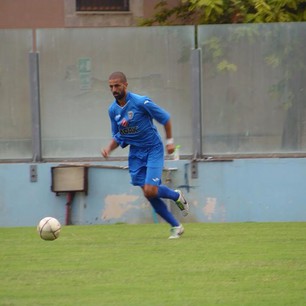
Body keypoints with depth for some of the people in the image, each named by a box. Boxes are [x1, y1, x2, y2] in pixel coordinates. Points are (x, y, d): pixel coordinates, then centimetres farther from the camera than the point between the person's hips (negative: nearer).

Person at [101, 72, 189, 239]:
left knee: (150, 191, -18)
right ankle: (175, 226, 15)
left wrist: (169, 141, -4)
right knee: (149, 194, 1)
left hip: (153, 149, -6)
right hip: (135, 153, 6)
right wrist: (109, 148, -7)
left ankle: (176, 196, 15)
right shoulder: (113, 110, 1)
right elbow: (118, 137, 12)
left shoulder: (141, 102, -18)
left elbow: (165, 118, -6)